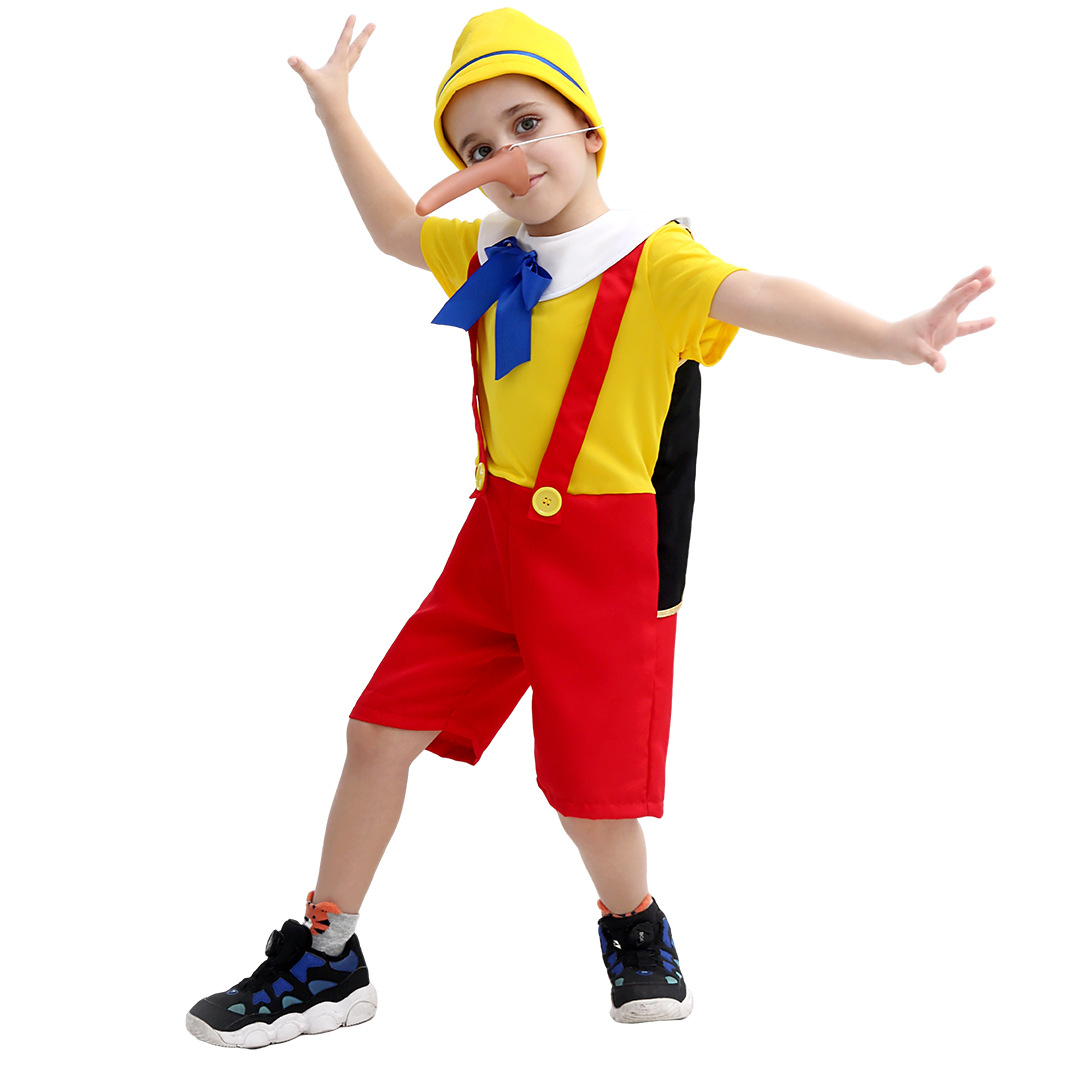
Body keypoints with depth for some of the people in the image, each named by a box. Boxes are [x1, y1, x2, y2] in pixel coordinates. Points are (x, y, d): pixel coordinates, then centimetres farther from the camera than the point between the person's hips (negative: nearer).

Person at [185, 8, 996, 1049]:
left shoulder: (654, 264, -16)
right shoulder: (491, 256, 5)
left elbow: (764, 299, -34)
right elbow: (394, 226, 25)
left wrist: (890, 336, -50)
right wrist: (335, 109, 24)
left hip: (608, 557, -6)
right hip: (496, 538, 6)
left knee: (590, 786, 0)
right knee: (380, 729, 6)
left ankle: (633, 925, 35)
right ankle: (325, 962, 22)